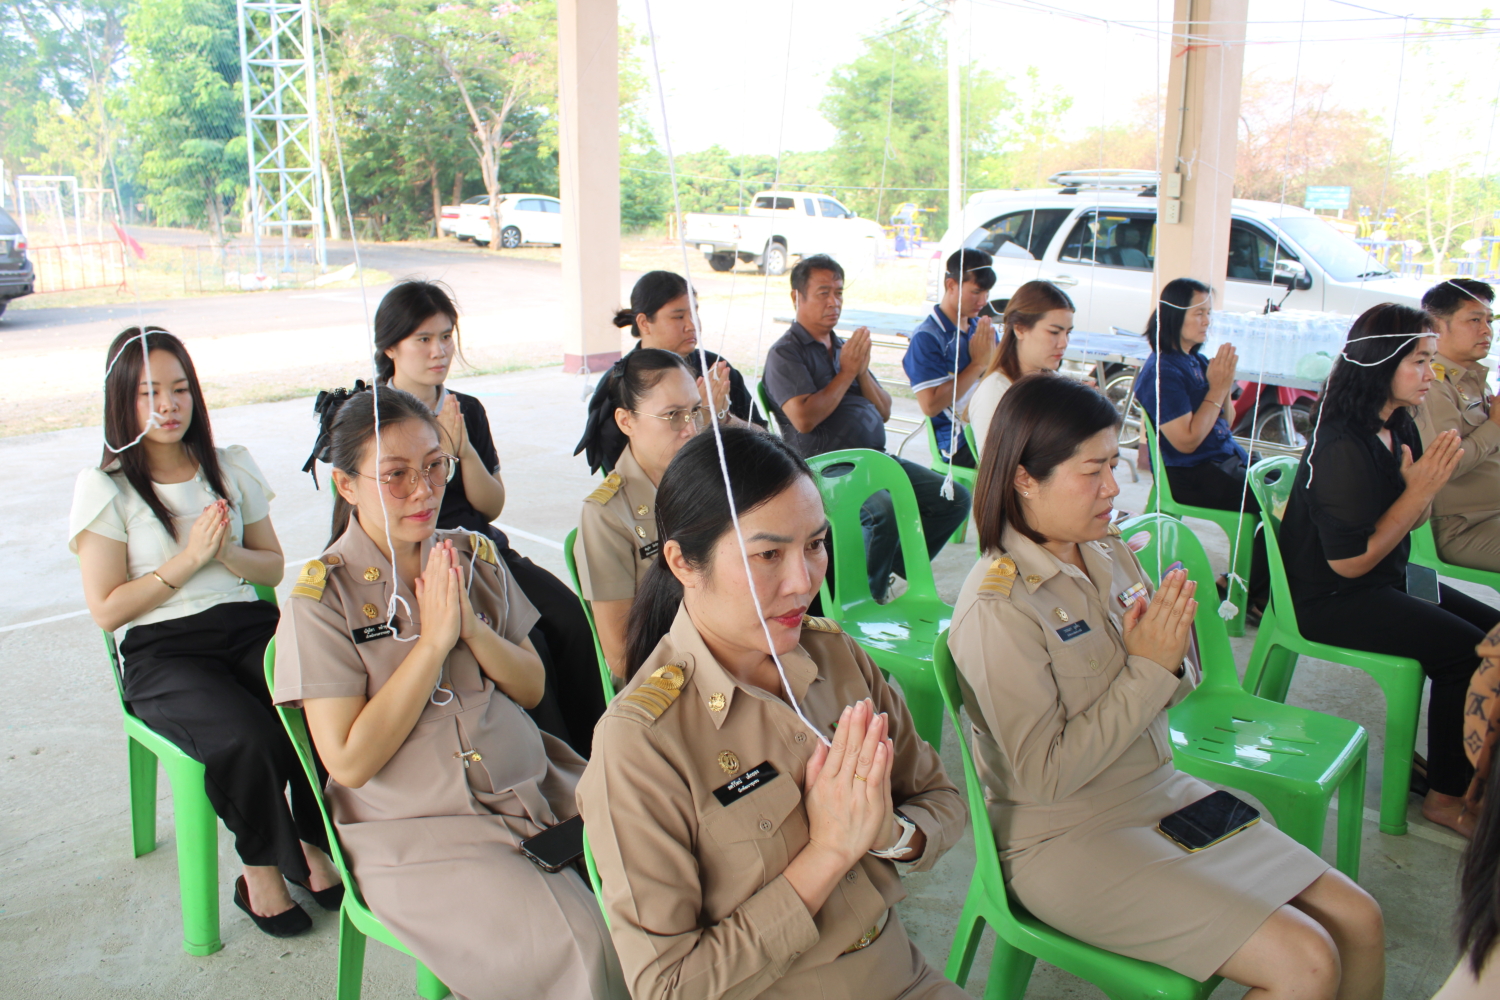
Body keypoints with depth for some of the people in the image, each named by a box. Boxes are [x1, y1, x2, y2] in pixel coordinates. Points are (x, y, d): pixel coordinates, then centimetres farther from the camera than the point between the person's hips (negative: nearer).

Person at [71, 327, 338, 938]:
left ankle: (314, 845, -3)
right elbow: (107, 609, -2)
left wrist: (226, 553, -7)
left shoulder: (231, 467, 13)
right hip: (161, 654, -3)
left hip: (249, 626, 3)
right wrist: (189, 558, -12)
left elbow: (273, 567, 15)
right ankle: (260, 871, -6)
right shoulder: (106, 488, 2)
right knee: (249, 737, -33)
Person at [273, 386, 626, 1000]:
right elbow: (350, 761, -13)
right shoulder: (321, 595, -7)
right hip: (417, 833, -5)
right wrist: (433, 640, -17)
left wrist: (472, 629, -11)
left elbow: (532, 688, 8)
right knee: (579, 949, -24)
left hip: (533, 788, 5)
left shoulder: (475, 555, 6)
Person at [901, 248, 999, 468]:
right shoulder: (926, 338, -7)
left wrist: (992, 358, -6)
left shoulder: (983, 329, 15)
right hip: (959, 440, -7)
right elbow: (931, 406, -16)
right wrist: (978, 364, -12)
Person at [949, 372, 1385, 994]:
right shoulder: (996, 606, -22)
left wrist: (1170, 657, -12)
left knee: (1360, 923, 3)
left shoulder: (1110, 553, 1)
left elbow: (1164, 697, 12)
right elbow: (1046, 775, -22)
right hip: (1065, 840, -7)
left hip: (1163, 794, 8)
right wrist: (1147, 668, -20)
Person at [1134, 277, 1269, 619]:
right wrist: (1217, 388, -17)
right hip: (1189, 475, -9)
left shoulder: (1196, 360, 10)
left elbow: (1226, 421, 14)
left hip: (1227, 457, 9)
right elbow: (1187, 441, -21)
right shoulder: (1162, 372, -16)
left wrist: (1225, 384, -4)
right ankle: (1256, 600, -1)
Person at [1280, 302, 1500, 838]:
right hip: (1331, 600, -10)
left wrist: (1429, 482, -9)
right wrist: (1419, 489, -22)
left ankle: (1451, 762, 20)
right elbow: (1350, 561, -23)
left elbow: (1410, 523, 12)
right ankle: (1446, 796, 2)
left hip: (1386, 580, 10)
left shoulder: (1398, 427, 5)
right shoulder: (1342, 448, -24)